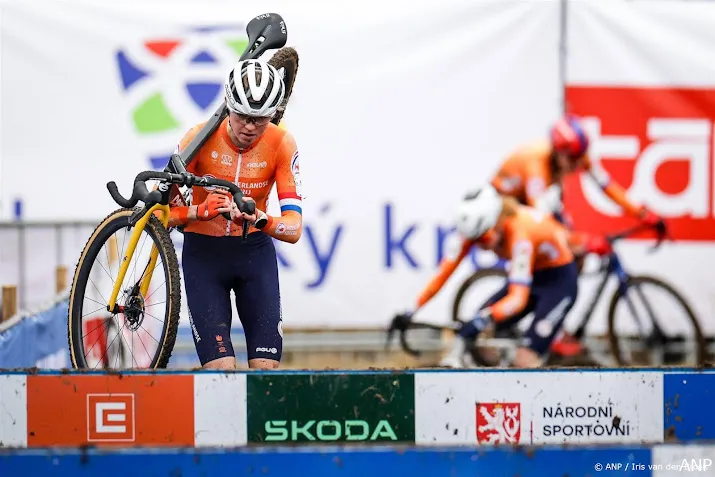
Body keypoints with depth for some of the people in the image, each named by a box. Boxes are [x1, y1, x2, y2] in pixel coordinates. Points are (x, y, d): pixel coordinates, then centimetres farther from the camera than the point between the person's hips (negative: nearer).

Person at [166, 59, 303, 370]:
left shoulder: (281, 144, -14)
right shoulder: (201, 138, -17)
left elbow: (294, 228, -18)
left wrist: (259, 220, -40)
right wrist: (200, 211, -38)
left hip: (254, 252, 2)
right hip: (203, 253, -2)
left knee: (266, 367, -8)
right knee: (221, 368, -15)